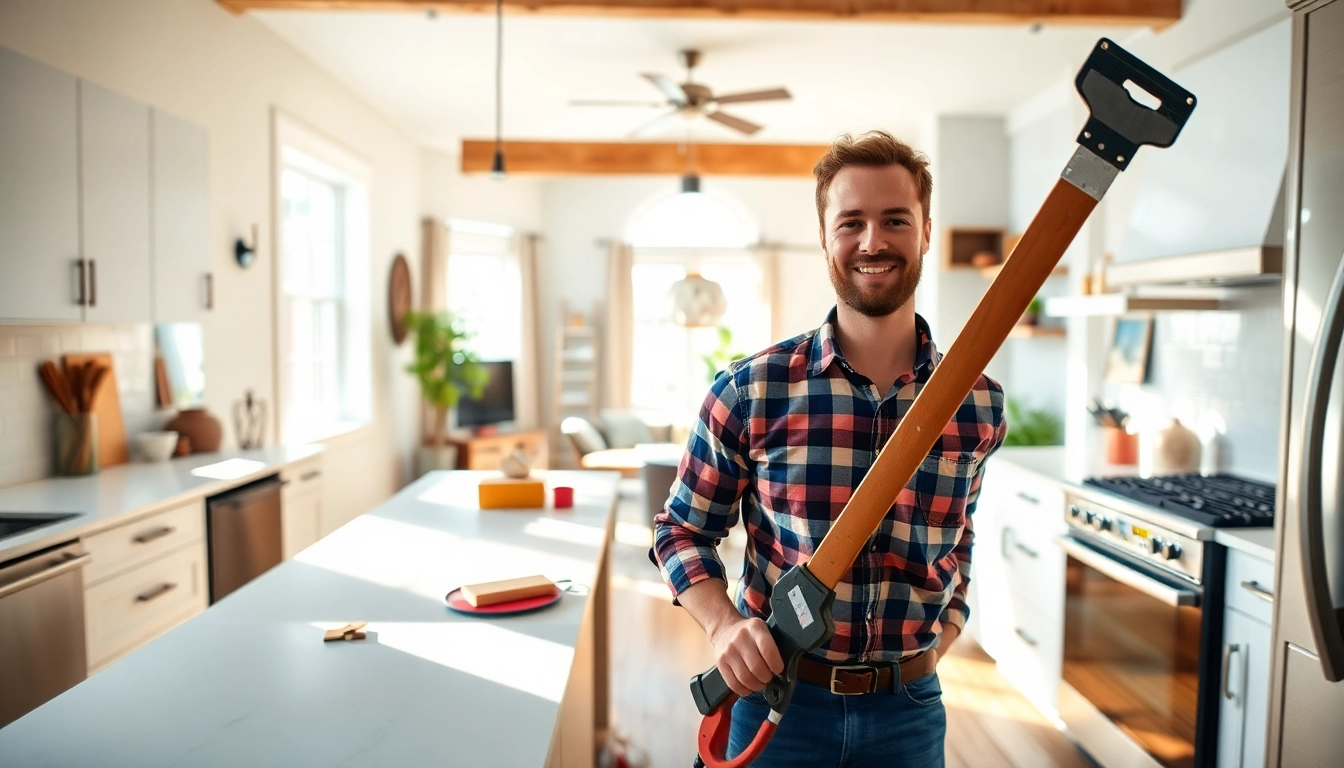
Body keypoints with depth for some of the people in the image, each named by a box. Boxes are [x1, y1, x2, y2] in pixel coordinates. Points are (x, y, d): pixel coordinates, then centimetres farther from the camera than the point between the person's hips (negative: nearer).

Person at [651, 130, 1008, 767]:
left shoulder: (979, 405, -5)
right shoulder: (751, 392, -14)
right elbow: (681, 529, -3)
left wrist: (948, 624, 4)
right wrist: (722, 623, -18)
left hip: (910, 709, 2)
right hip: (777, 698, -2)